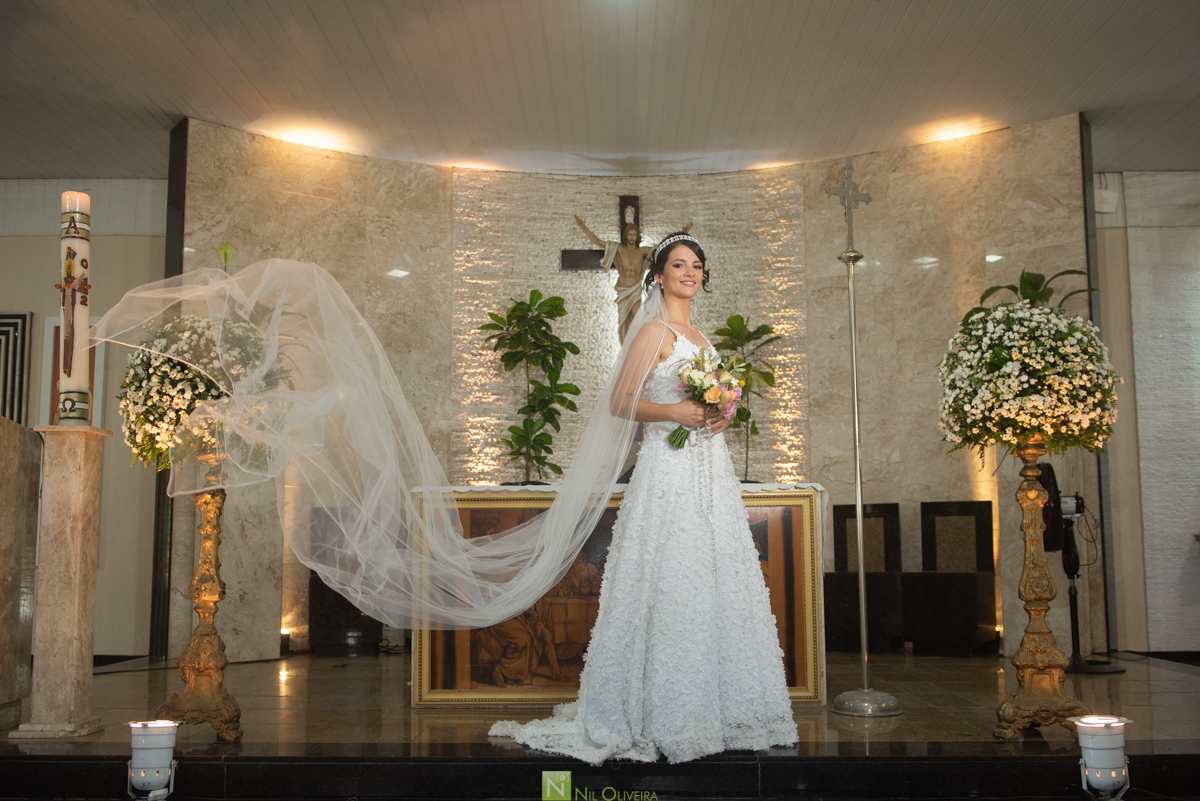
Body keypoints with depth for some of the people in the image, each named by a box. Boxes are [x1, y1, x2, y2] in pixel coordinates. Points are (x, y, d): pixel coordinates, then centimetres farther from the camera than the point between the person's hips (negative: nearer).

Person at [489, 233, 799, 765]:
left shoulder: (700, 337, 19)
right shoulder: (655, 330, -5)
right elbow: (621, 403, -10)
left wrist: (720, 414, 4)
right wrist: (677, 411, -19)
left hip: (711, 466, 8)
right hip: (670, 467, -8)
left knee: (716, 582, 9)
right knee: (670, 584, -7)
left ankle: (711, 709, 19)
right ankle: (666, 716, 3)